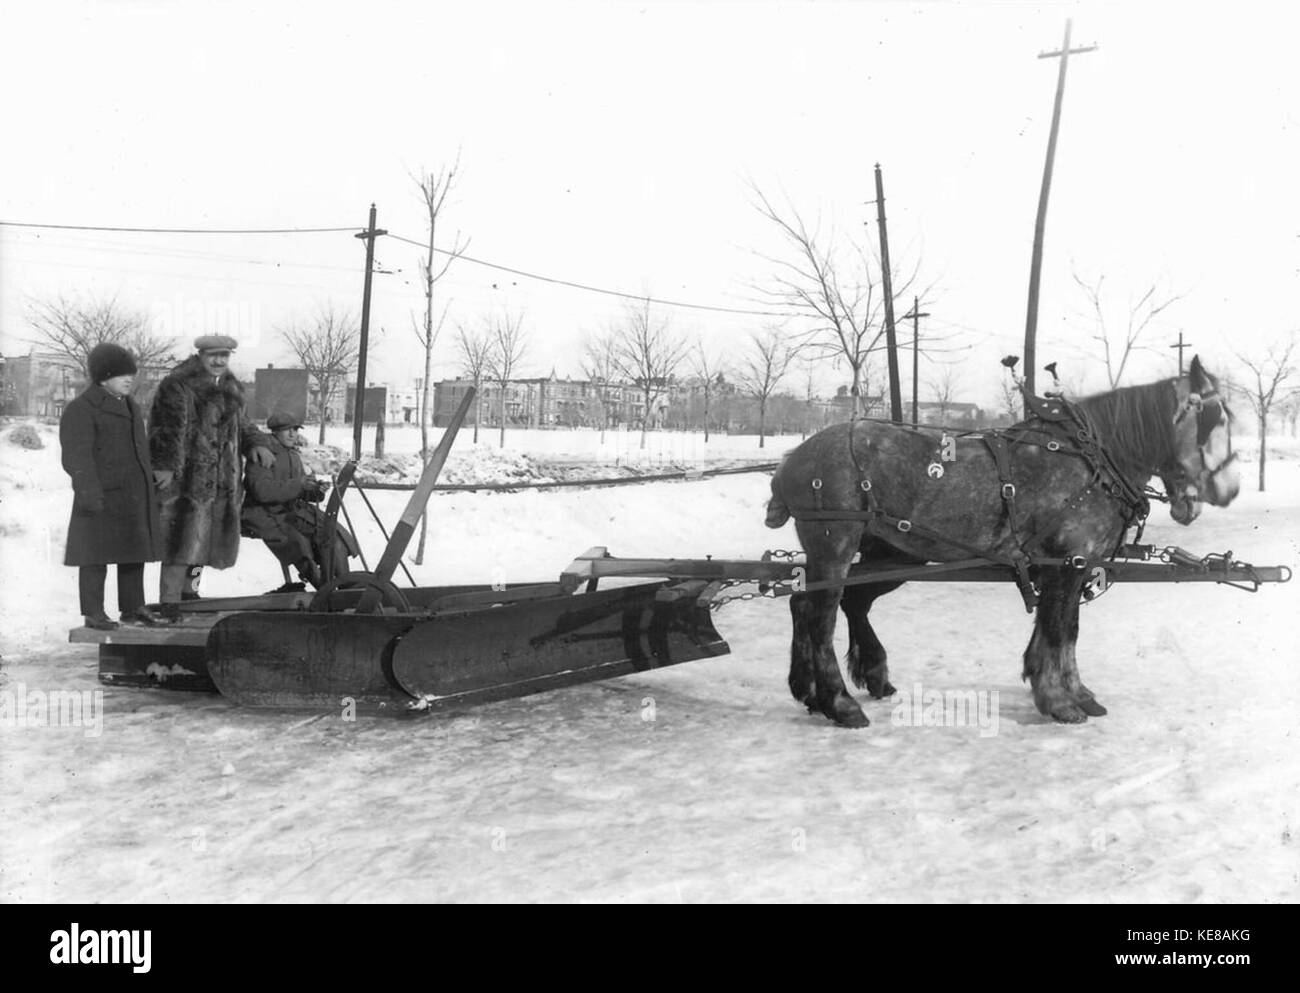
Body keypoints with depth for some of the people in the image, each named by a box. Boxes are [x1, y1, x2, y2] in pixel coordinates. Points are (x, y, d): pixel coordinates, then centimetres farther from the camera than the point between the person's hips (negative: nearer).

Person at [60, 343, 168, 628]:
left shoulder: (129, 407, 17)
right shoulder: (81, 410, -9)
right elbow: (76, 456, -16)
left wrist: (150, 487, 22)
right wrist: (88, 493, -26)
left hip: (134, 495, 8)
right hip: (104, 496, -8)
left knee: (134, 551, 10)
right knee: (97, 554, -4)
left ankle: (132, 607, 17)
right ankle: (93, 613, 1)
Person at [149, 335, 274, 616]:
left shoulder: (231, 389, 17)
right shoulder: (177, 386, -8)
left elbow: (241, 424, 27)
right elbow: (168, 429, -15)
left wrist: (256, 444, 8)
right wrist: (165, 465, -23)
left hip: (223, 481, 8)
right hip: (187, 475, -8)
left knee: (204, 538, 16)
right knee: (183, 538, -10)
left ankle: (189, 591, 32)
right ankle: (170, 601, -4)